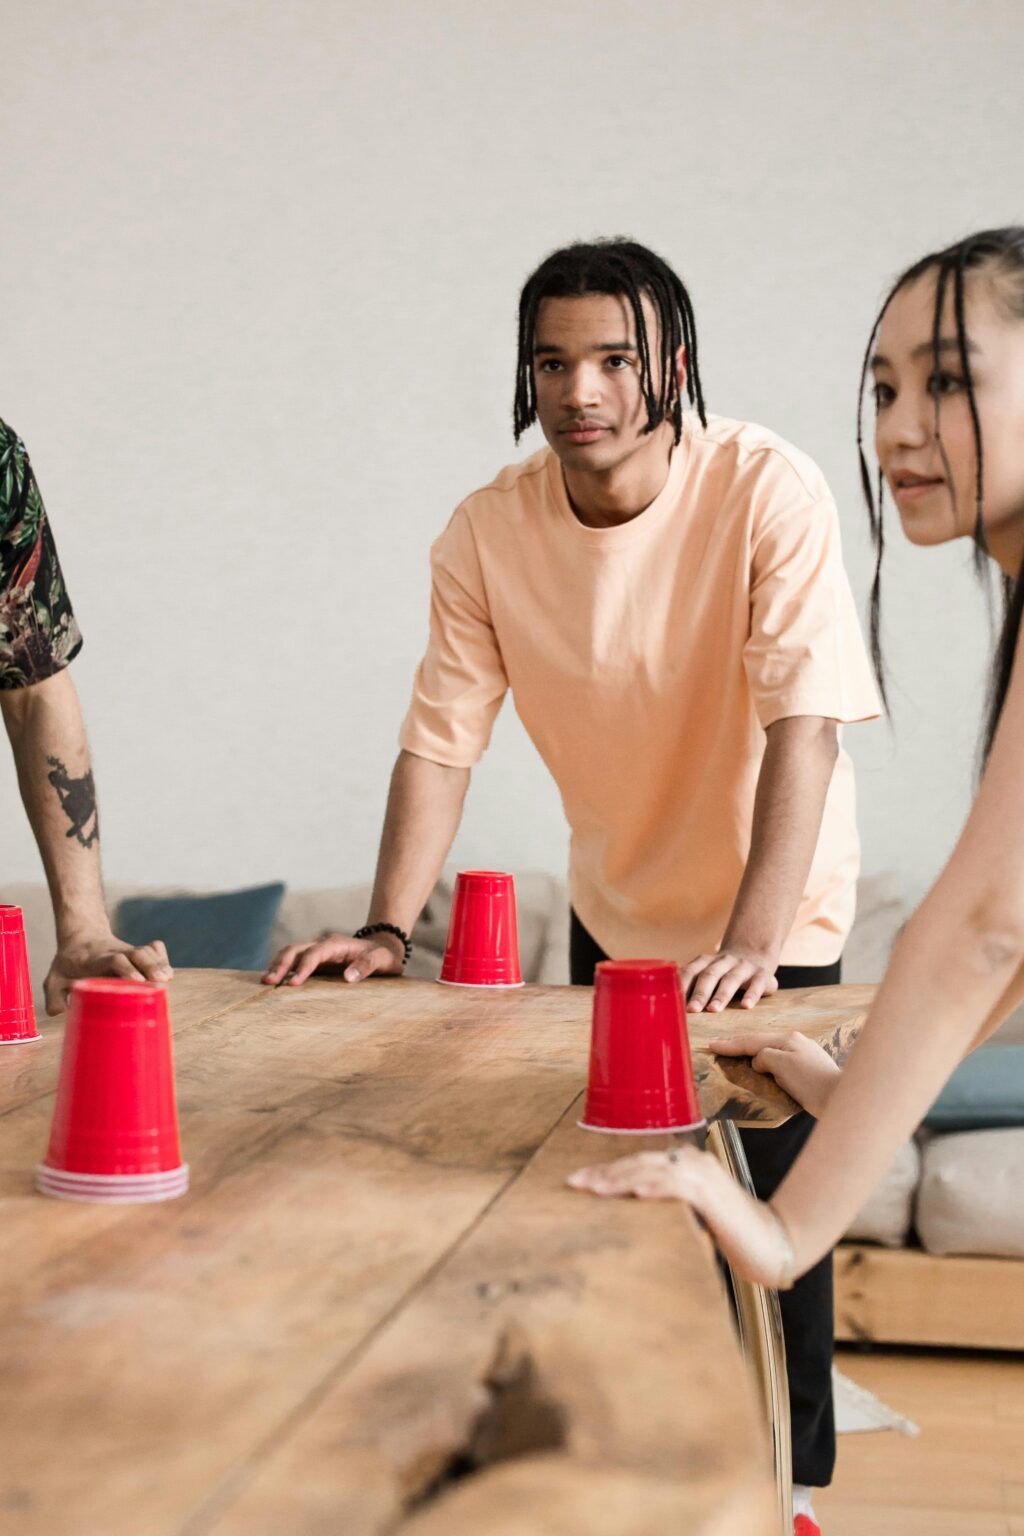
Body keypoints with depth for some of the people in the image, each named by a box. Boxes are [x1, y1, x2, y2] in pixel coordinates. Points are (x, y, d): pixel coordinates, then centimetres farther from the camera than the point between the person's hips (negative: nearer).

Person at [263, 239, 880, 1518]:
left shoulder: (769, 491, -23)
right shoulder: (487, 532, -13)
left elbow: (804, 727, -29)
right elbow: (440, 738, -12)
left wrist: (752, 940, -38)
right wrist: (388, 929, -22)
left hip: (778, 926, -3)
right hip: (615, 916, 4)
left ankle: (796, 1470, 24)